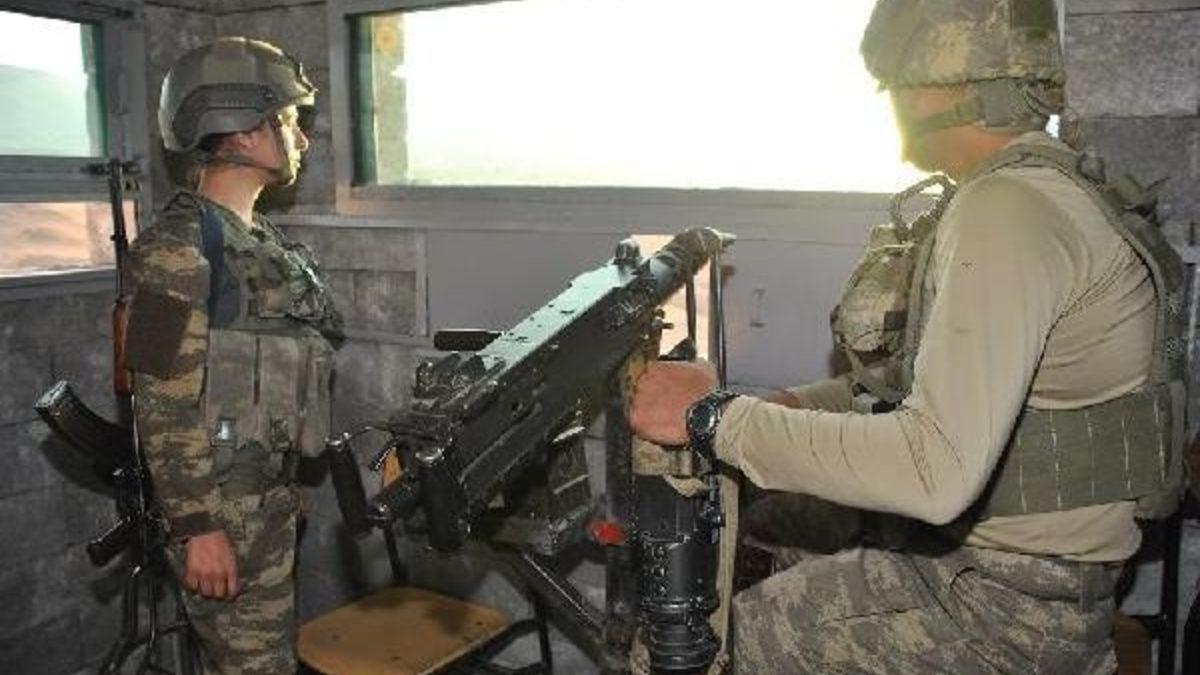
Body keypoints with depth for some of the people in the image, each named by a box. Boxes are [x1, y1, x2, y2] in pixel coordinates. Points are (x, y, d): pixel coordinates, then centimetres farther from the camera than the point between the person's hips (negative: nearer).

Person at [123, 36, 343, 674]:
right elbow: (165, 402, -19)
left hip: (271, 496, 8)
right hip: (224, 508, -8)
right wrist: (199, 525, -20)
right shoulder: (178, 246, -16)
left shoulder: (261, 240, 11)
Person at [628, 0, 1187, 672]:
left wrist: (713, 416, -30)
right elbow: (931, 376, 14)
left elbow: (936, 472, -37)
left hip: (1014, 611, -9)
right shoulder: (1048, 187, 7)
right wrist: (807, 404, 1)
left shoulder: (1008, 210, -27)